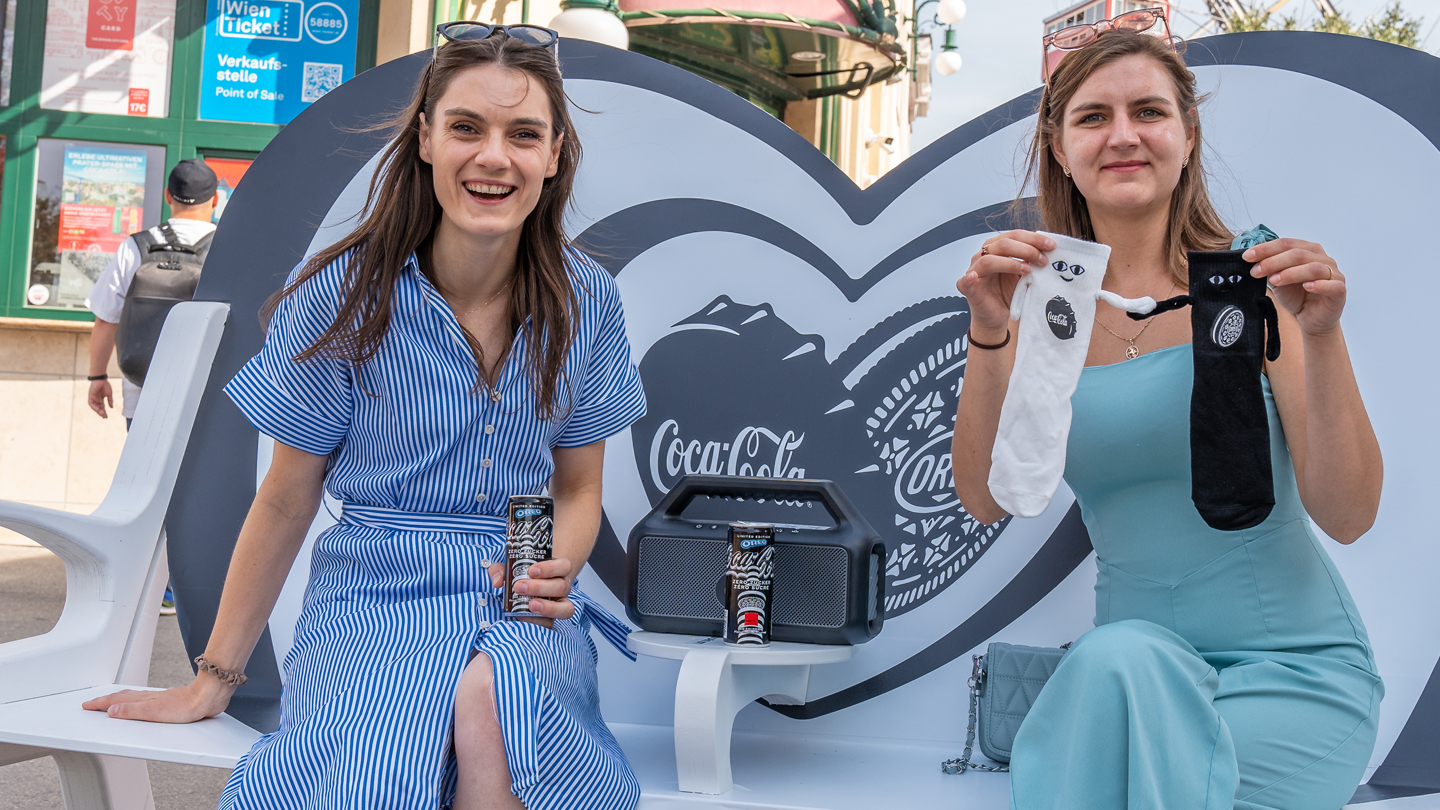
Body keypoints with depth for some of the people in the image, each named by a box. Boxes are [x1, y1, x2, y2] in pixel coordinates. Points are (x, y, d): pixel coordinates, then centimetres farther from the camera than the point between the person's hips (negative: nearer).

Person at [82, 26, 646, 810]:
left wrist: (558, 568, -12)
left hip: (523, 603, 2)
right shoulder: (343, 291, -6)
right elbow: (286, 500, 2)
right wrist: (214, 679, 6)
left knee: (492, 699, -34)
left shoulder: (586, 301, 1)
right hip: (374, 597, -1)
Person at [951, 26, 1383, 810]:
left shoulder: (1247, 286, -4)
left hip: (1296, 667, -1)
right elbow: (987, 498, -7)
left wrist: (1320, 335, -22)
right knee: (1119, 659, -32)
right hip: (1129, 667, 2)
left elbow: (1348, 515, -9)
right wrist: (988, 335, -19)